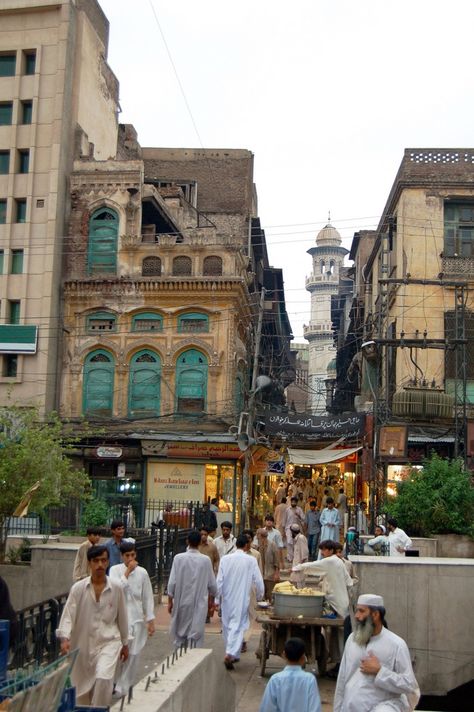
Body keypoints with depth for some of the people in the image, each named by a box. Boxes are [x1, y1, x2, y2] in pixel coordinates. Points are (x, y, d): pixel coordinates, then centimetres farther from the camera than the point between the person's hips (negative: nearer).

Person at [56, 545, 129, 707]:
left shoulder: (116, 589, -4)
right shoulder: (78, 588, -7)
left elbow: (122, 617, 6)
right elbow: (68, 615, -10)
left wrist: (125, 643, 14)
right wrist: (65, 638, -26)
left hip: (109, 642, -1)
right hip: (83, 644, 1)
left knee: (103, 679, -23)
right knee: (82, 687, 12)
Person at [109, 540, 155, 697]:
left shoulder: (142, 572, 0)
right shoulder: (115, 570, -3)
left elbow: (148, 598, 5)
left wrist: (150, 620, 3)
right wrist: (128, 571, -17)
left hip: (136, 618, 2)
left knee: (132, 655, 4)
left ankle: (123, 688, 17)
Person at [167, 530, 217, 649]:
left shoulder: (178, 558, -10)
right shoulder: (206, 560, -7)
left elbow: (172, 582, -9)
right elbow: (212, 584, 0)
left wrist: (170, 601, 2)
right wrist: (212, 600, 15)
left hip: (182, 602, 0)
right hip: (200, 603, 0)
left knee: (179, 632, 16)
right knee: (196, 634, 5)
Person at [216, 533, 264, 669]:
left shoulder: (225, 559, -4)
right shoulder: (251, 561, -9)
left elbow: (219, 581, -3)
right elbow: (258, 581, -5)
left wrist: (217, 599, 5)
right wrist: (259, 596, 12)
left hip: (227, 598, 3)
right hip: (242, 600, -3)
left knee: (227, 626, 16)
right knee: (237, 626, -3)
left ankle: (232, 654, 28)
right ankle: (230, 654, -17)